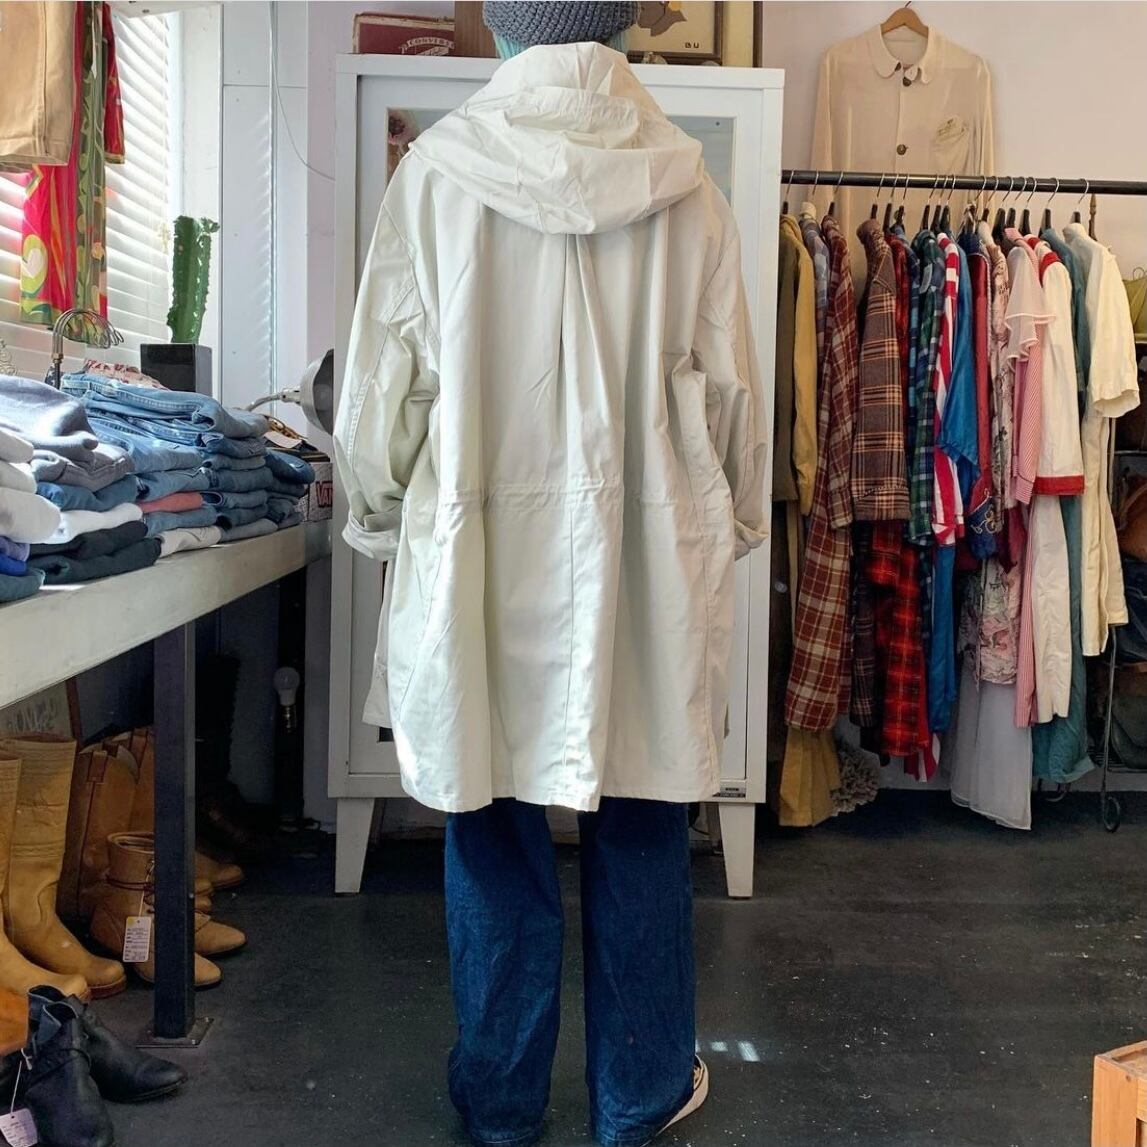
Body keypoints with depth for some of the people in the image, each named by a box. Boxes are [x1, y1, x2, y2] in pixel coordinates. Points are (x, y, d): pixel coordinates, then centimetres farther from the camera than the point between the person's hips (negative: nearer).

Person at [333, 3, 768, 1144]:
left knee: (493, 829, 11)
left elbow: (381, 378, -1)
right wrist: (731, 518, 18)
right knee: (640, 832, 12)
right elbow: (729, 384, 3)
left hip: (481, 555, -1)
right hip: (649, 558, 1)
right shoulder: (683, 181, -1)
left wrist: (380, 513, 14)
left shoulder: (437, 171, -4)